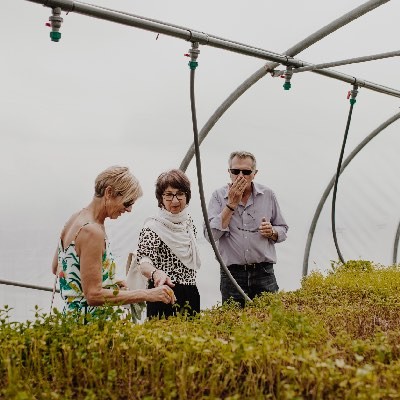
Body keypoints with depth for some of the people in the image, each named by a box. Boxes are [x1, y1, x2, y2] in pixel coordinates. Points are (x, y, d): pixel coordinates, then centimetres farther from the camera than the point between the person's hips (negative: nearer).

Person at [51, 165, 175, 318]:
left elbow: (56, 268, 19)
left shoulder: (77, 217, 8)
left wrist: (111, 282, 14)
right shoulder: (92, 232, -20)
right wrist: (148, 295, -22)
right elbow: (94, 295, -22)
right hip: (87, 322, -10)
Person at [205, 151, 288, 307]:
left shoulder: (268, 195, 7)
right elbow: (211, 235, -10)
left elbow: (283, 230, 16)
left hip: (263, 272, 1)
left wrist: (272, 232, -8)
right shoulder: (219, 196, 1)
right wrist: (232, 203, -10)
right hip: (231, 274, -1)